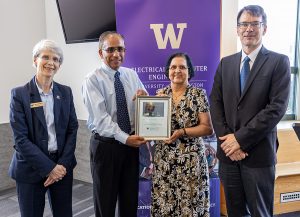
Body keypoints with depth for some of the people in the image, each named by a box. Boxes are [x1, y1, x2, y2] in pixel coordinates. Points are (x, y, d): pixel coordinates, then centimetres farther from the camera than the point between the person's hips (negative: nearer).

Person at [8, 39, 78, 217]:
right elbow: (21, 138, -11)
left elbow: (72, 129, 2)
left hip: (62, 166, 3)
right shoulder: (19, 94, -7)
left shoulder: (65, 92, 4)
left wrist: (63, 164, -8)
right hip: (31, 169, -3)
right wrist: (49, 168, -14)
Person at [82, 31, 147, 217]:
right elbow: (100, 118, -19)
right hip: (106, 145, -4)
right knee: (105, 201, 11)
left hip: (131, 144, 5)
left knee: (131, 200, 16)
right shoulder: (93, 80, -9)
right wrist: (124, 138, -26)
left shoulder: (132, 75, 6)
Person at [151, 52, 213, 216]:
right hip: (164, 159, 3)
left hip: (191, 160, -3)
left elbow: (208, 128, -7)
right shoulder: (160, 94, 6)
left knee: (190, 204, 4)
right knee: (164, 202, 9)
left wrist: (182, 132, -18)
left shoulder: (198, 94, -4)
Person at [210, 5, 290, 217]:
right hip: (228, 151, 4)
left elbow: (277, 108, -13)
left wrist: (240, 139, -15)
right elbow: (216, 103, 4)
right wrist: (226, 139, -9)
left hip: (258, 153, -3)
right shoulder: (226, 63, 10)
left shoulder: (279, 62, -3)